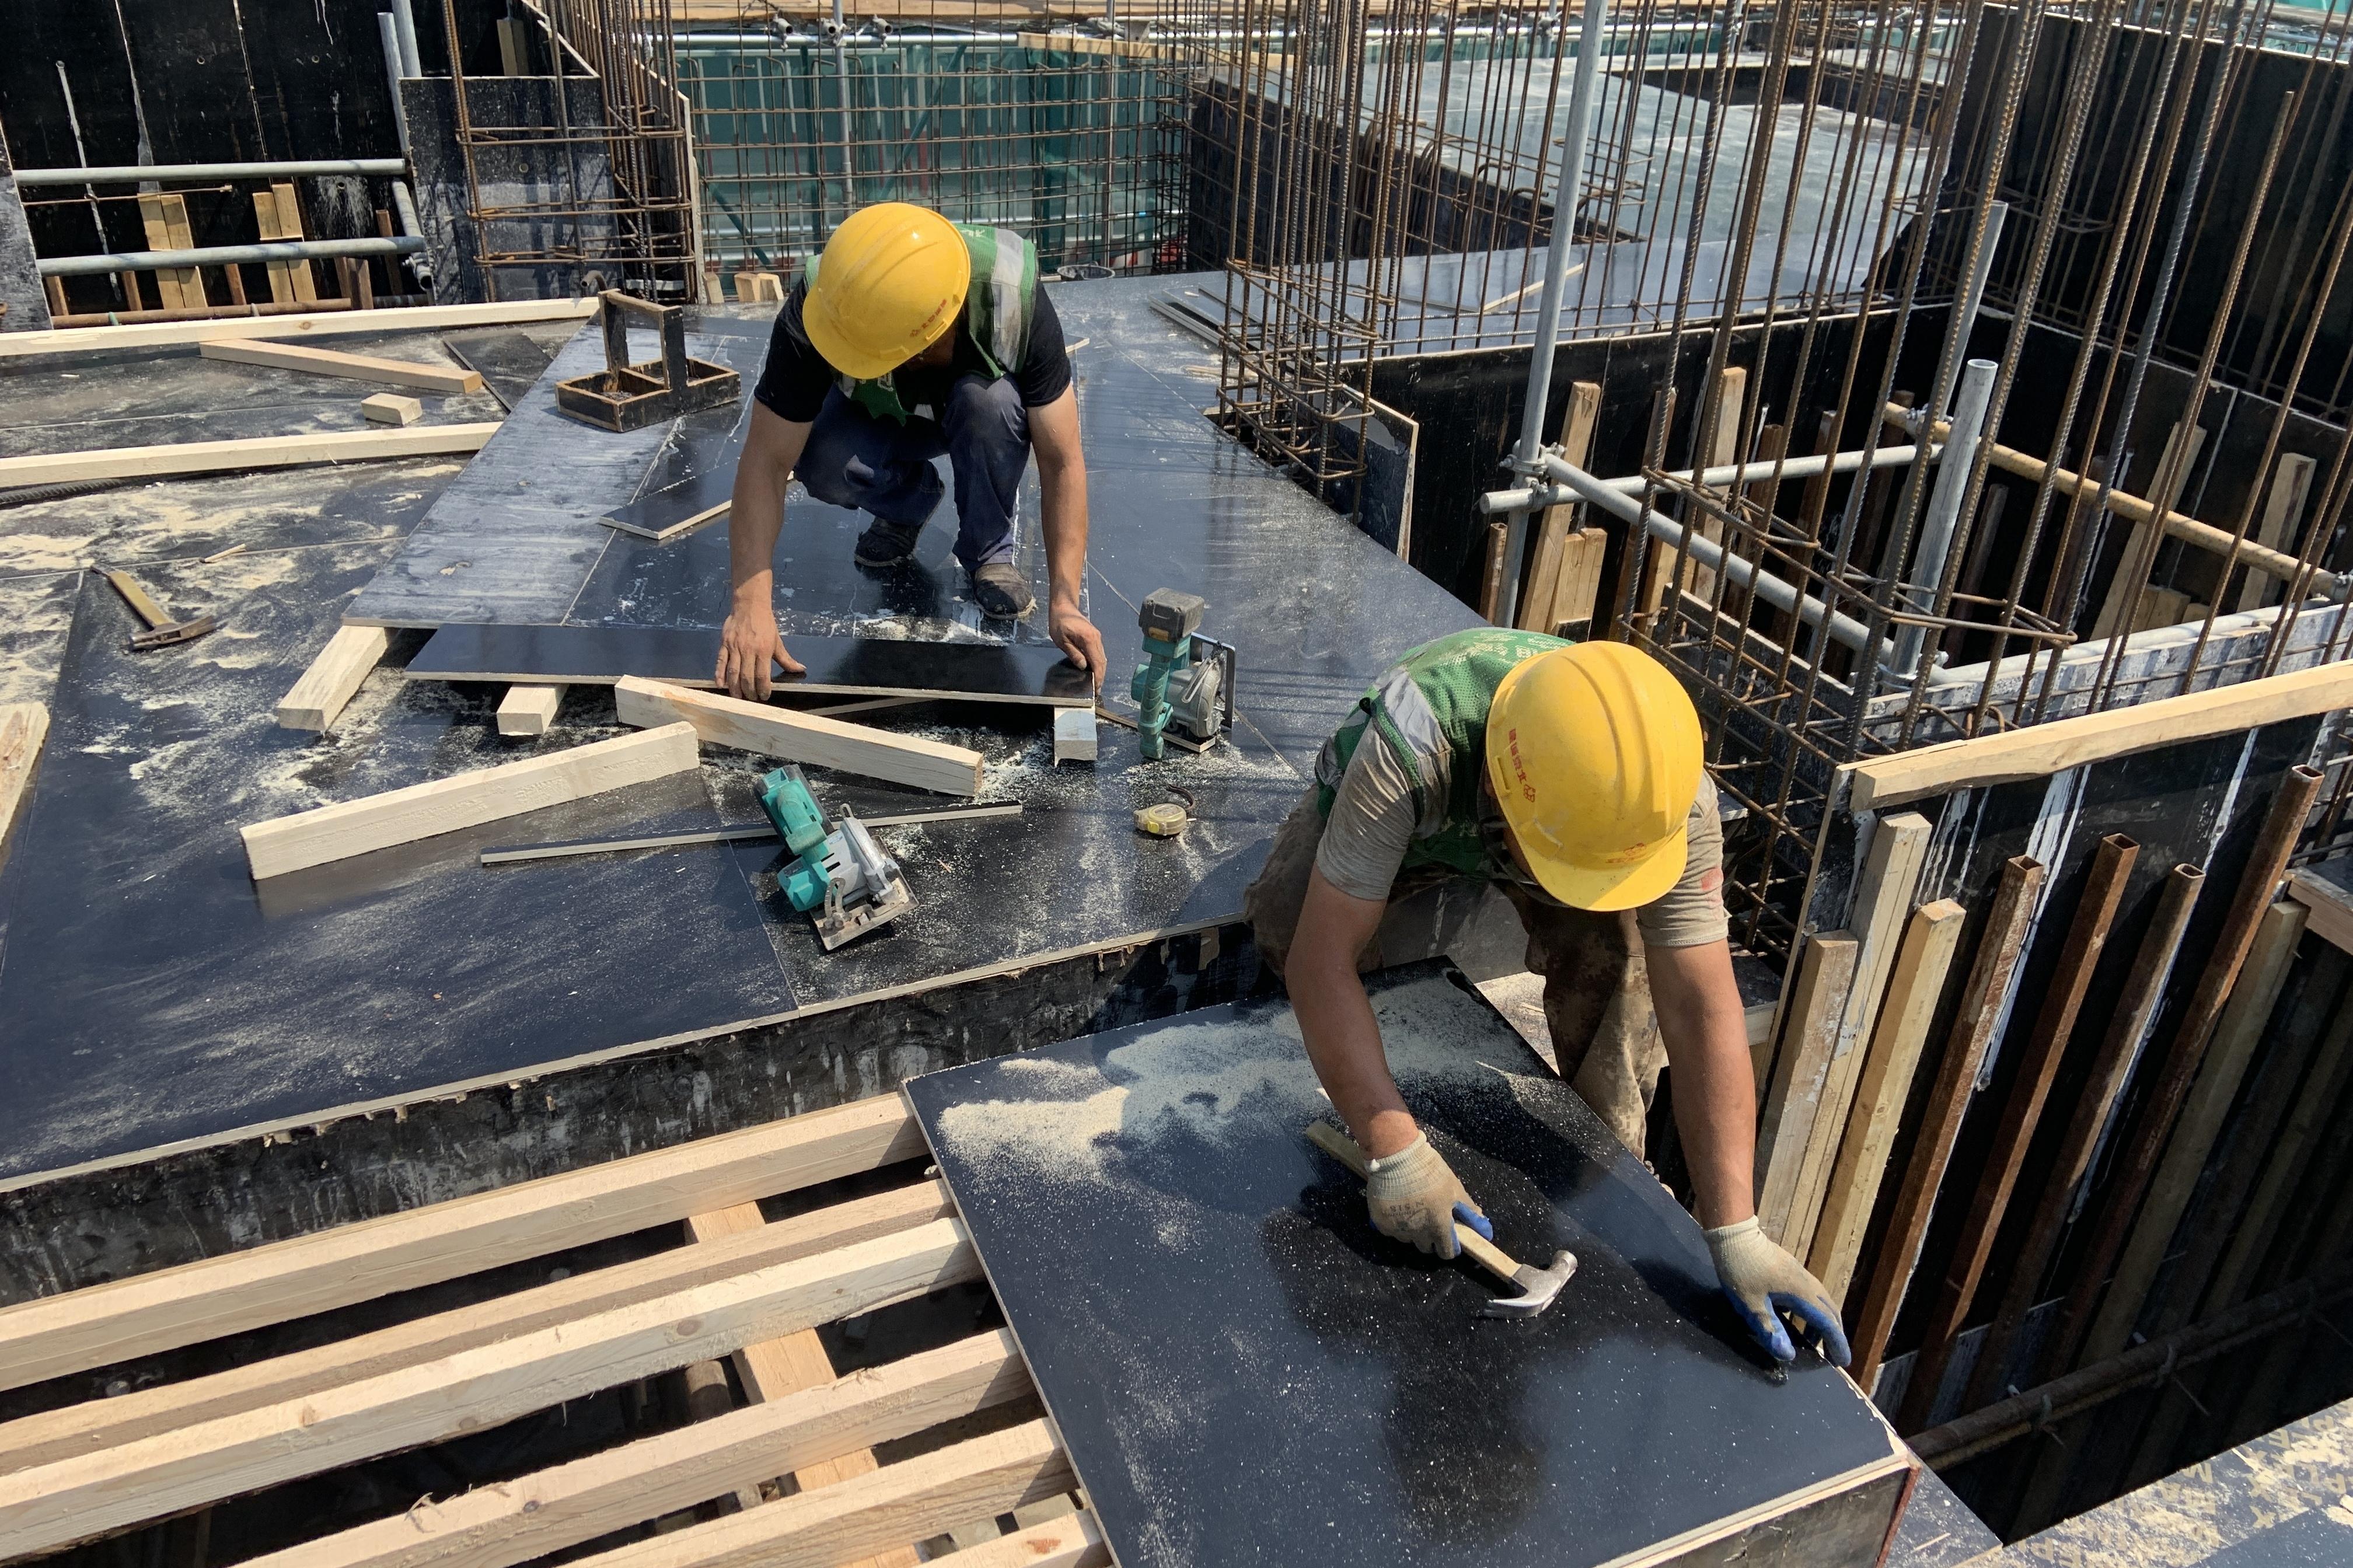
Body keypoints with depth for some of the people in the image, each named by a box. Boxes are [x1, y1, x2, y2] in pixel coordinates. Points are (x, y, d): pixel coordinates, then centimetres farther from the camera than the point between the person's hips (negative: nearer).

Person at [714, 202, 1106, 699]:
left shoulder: (1015, 301, -37)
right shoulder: (813, 311, -36)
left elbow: (1061, 460, -34)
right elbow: (766, 461, -33)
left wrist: (1064, 602, -41)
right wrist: (750, 605, -41)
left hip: (973, 419, -1)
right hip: (878, 417, 1)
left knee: (991, 401, -37)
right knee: (824, 465, -32)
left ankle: (989, 550, -9)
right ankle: (910, 502, 3)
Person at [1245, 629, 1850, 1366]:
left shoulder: (1669, 792, -38)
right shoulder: (1408, 751, -47)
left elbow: (1702, 1008, -34)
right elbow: (1321, 961, -44)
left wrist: (1736, 1233, -35)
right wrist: (1398, 1156, -46)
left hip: (1553, 806, 2)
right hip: (1410, 814, -2)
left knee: (1614, 952, -25)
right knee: (1284, 928, -28)